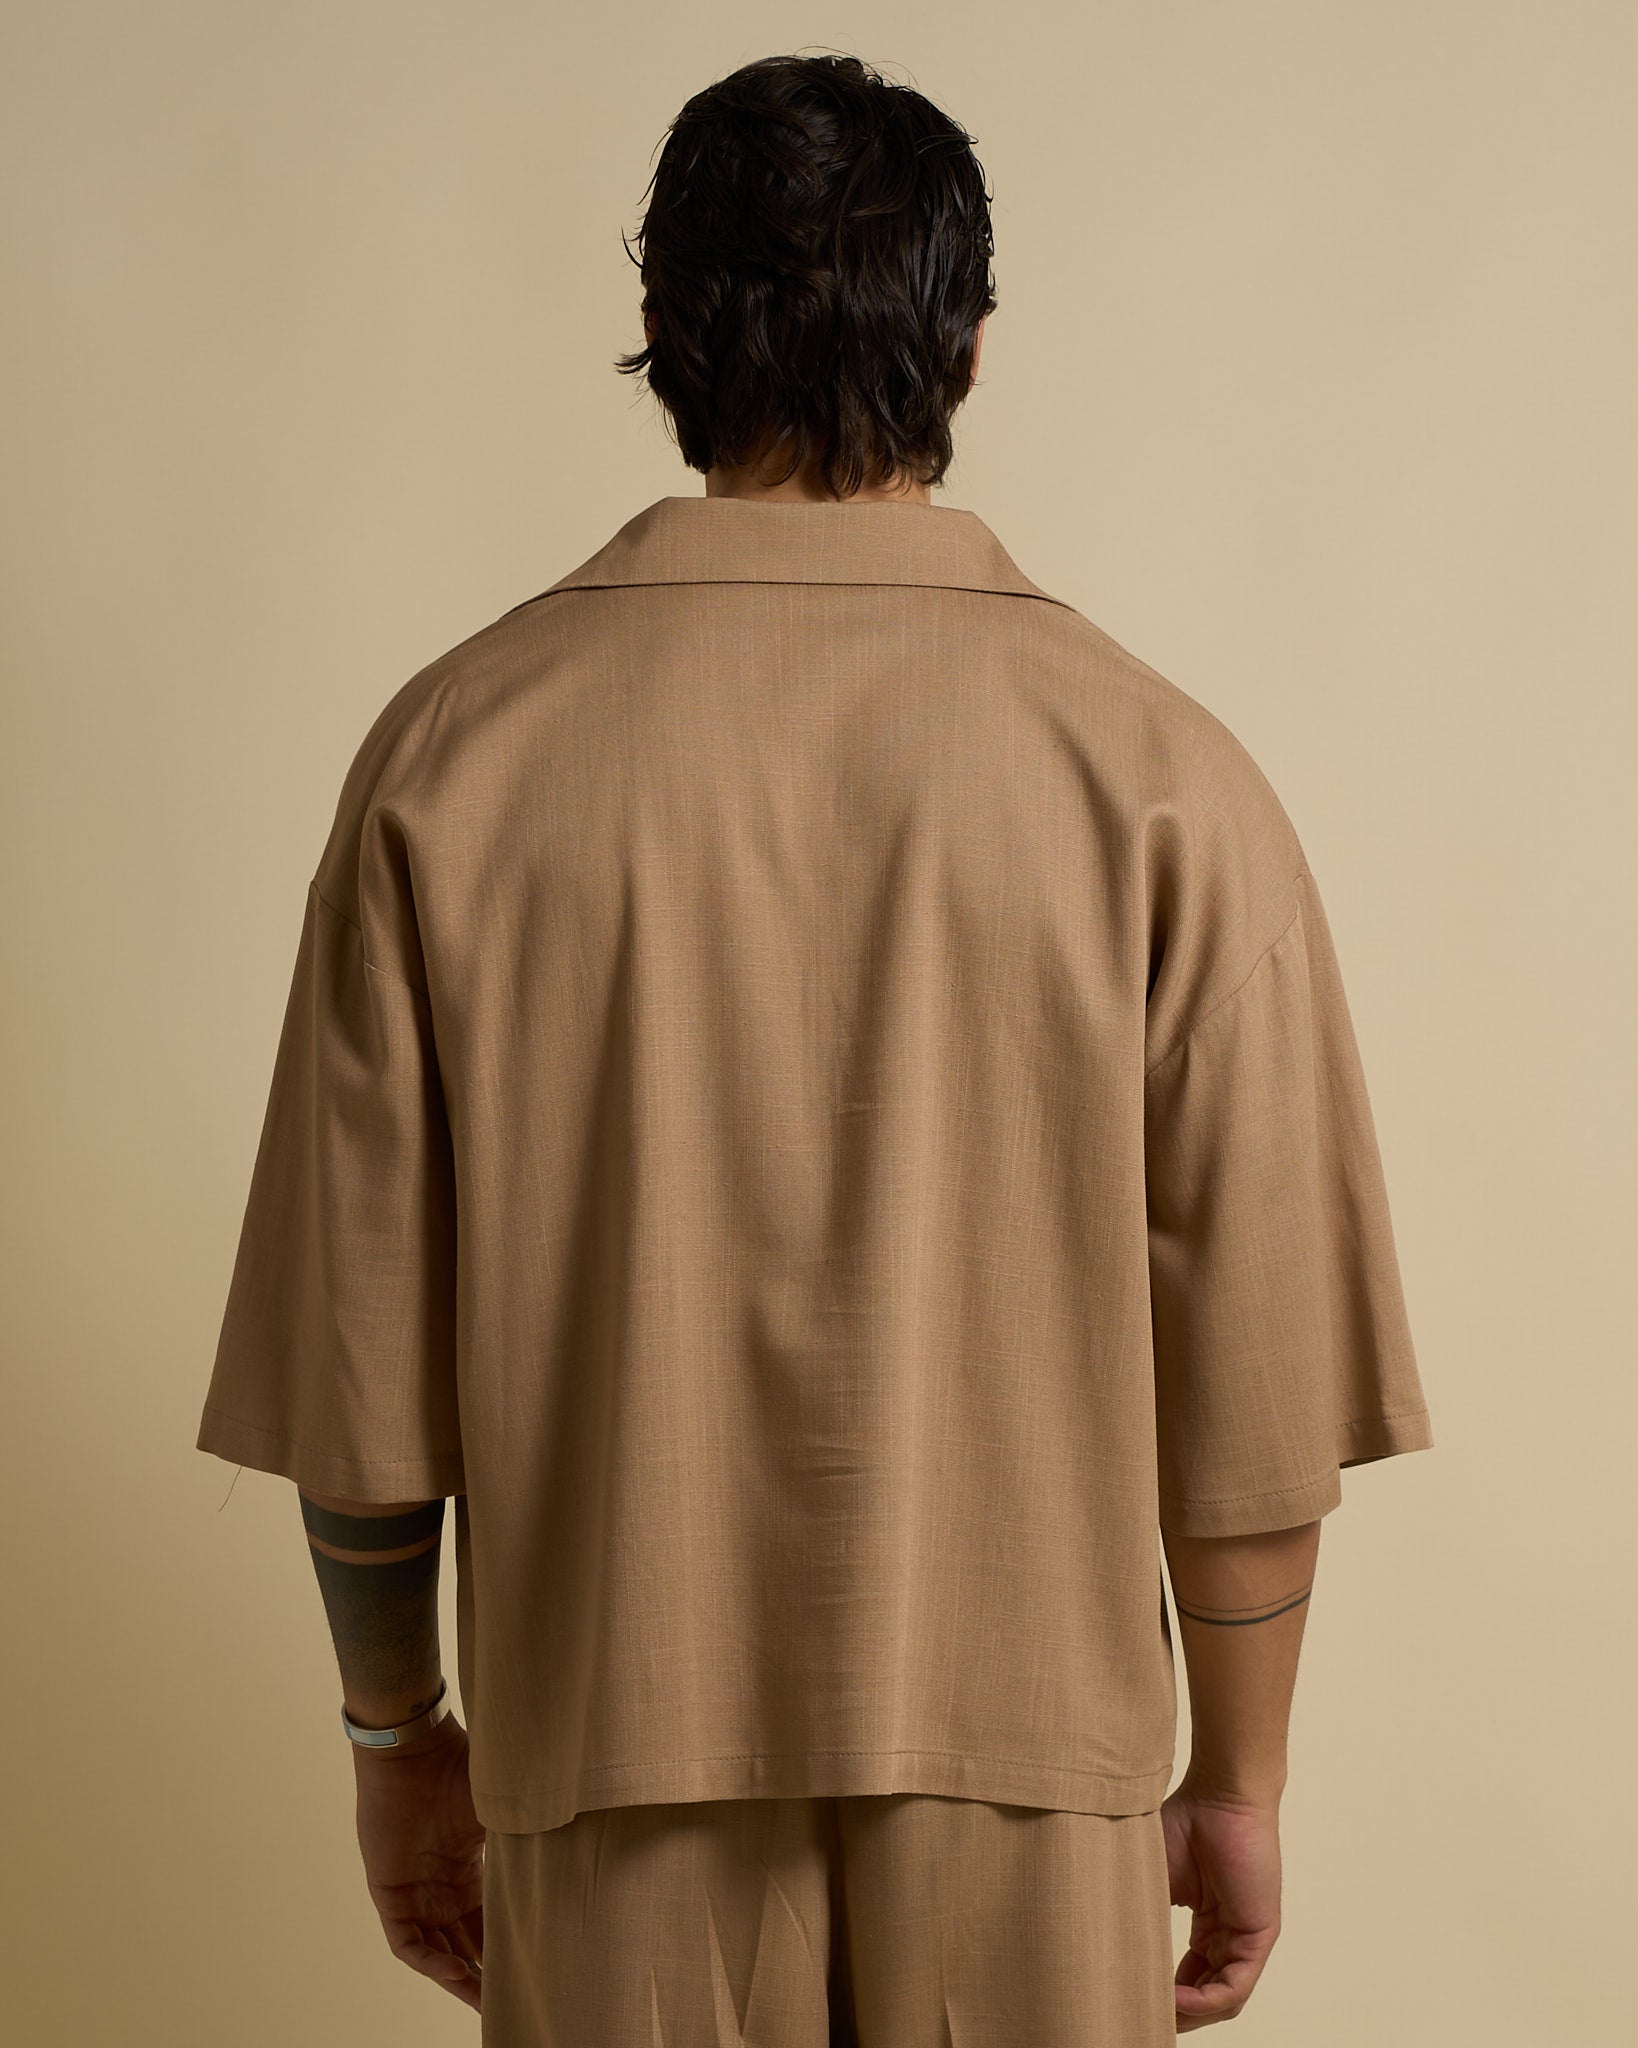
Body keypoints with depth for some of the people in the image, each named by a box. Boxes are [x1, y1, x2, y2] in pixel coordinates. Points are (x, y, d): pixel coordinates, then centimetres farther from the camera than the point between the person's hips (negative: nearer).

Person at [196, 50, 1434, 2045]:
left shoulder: (455, 749, -8)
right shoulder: (1156, 767, -10)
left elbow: (357, 1366, -4)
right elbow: (1258, 1381, -8)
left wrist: (401, 1736, 10)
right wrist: (1235, 1783, 7)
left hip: (617, 1764, 1)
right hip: (1030, 1777, 0)